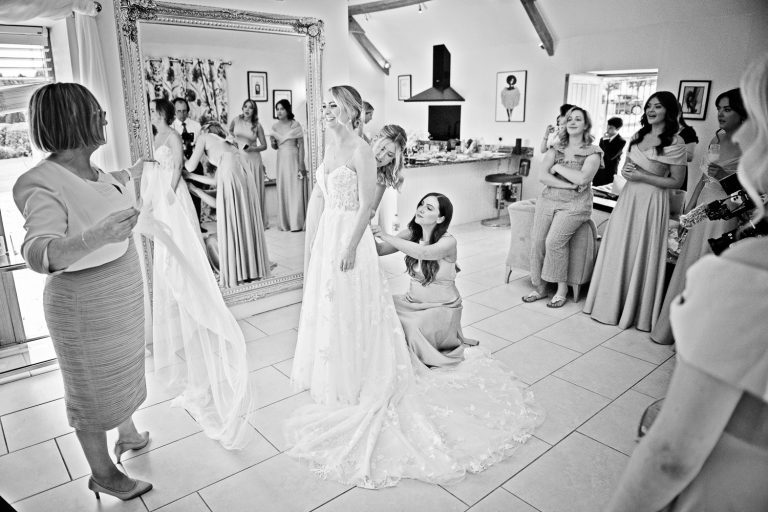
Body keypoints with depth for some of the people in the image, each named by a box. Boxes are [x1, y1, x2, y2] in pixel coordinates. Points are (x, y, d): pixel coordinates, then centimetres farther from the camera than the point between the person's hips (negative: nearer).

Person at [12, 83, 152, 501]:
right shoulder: (43, 183, -26)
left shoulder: (89, 171, -2)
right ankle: (102, 473, 33)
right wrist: (96, 236, -59)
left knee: (122, 370, 26)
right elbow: (39, 253, -40)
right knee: (94, 390, 11)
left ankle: (128, 435, 51)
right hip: (86, 308, -8)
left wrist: (133, 172, 40)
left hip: (121, 295, 8)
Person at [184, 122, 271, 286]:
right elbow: (215, 180, 31)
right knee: (245, 221, 11)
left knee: (231, 224, -2)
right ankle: (251, 266, 18)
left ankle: (234, 273, 2)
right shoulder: (224, 144, 37)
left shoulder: (205, 137, 18)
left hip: (231, 172, -7)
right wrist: (190, 176, 41)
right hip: (244, 172, 7)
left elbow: (191, 166, 12)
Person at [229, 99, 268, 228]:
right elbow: (230, 130, 26)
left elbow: (264, 145, 2)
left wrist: (253, 148, -13)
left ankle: (259, 221, 8)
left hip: (253, 159, -1)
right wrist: (235, 139, 11)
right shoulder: (236, 120, 3)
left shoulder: (257, 126, -1)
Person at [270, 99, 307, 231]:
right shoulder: (275, 126, 8)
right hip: (281, 160, 5)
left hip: (294, 159, -5)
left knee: (295, 190, -2)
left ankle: (297, 223, 3)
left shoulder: (295, 125, -6)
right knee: (282, 191, 6)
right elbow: (275, 147, 16)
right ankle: (284, 223, 13)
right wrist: (273, 142, -7)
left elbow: (301, 146, -7)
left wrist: (301, 165, -14)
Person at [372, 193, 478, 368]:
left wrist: (386, 236, -38)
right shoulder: (411, 234, -1)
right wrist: (369, 232, -30)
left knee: (415, 326, -33)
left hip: (442, 307, -5)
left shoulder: (448, 242, -17)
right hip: (413, 301, 5)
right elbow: (380, 250, -10)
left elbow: (423, 252, -37)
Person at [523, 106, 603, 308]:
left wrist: (558, 166, -7)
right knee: (536, 240, -14)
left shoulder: (593, 152, 1)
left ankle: (562, 289, -7)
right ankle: (540, 288, 0)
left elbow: (582, 179, -17)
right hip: (548, 199, 4)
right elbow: (543, 177, -1)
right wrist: (568, 185, -12)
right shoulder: (556, 148, 12)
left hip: (574, 205, -4)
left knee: (554, 240, -24)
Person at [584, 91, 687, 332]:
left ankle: (636, 311, 17)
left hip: (652, 202, -6)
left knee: (641, 254, 1)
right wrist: (626, 171, -4)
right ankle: (613, 303, 23)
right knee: (618, 251, 9)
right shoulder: (638, 136, 9)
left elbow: (676, 181, -9)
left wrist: (642, 176, -17)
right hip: (628, 197, 6)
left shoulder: (674, 143, -10)